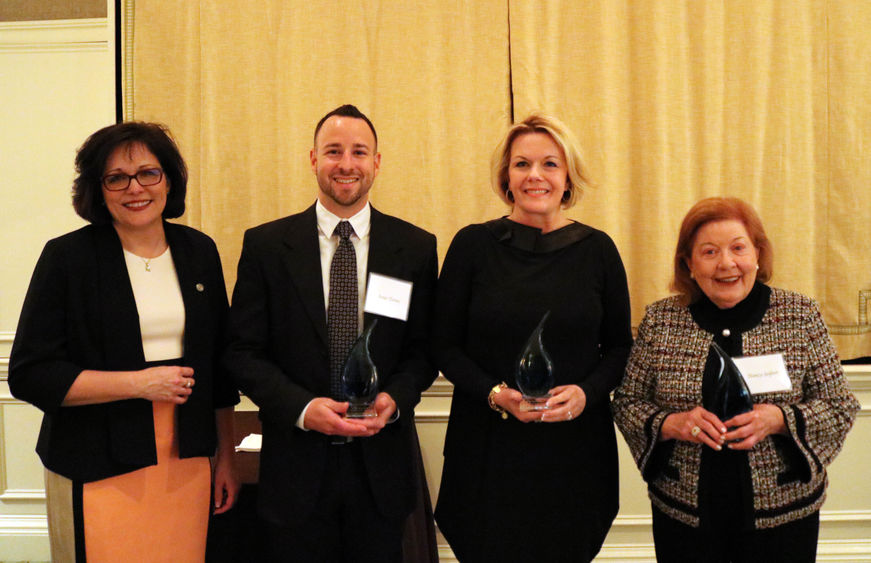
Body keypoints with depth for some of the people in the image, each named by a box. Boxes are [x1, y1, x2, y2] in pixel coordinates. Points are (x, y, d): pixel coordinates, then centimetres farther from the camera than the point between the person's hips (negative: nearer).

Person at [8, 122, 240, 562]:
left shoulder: (199, 251, 7)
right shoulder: (67, 257, -6)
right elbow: (28, 376, -8)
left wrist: (225, 457, 13)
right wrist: (139, 382, -15)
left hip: (186, 463, 3)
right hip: (97, 472, -3)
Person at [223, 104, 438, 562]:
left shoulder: (416, 247, 2)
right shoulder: (265, 245, -1)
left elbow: (424, 347, 5)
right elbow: (243, 351, -2)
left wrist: (395, 399, -14)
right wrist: (302, 407, -16)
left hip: (381, 463, 1)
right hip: (297, 464, -1)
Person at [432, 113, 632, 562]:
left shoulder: (597, 249, 2)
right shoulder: (473, 245, -2)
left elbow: (620, 346, 7)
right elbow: (444, 345, 1)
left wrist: (587, 393, -12)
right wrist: (495, 394, -15)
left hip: (576, 445, 1)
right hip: (488, 445, -1)